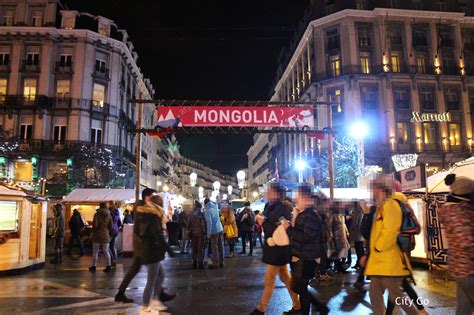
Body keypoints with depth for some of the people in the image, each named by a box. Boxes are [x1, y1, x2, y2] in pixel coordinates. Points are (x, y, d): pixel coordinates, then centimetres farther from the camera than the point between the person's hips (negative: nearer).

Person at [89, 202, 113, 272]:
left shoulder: (97, 214, -7)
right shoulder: (108, 215, 4)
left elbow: (95, 225, -12)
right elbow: (110, 226, 5)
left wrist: (93, 231, 4)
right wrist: (109, 233, 15)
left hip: (98, 235, -3)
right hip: (106, 235, 3)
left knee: (95, 251, 8)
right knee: (106, 251, 7)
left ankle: (94, 266, 15)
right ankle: (108, 266, 5)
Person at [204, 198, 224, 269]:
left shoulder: (207, 211, -10)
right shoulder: (215, 207, 8)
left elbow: (209, 222, -17)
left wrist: (208, 233, -13)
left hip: (214, 231, -6)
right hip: (220, 229, 6)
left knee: (214, 248, 0)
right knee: (220, 247, 10)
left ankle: (215, 263, 5)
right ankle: (221, 262, 17)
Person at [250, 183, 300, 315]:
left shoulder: (283, 209, -21)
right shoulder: (269, 207, 5)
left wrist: (264, 223, -22)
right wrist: (261, 220, -10)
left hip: (278, 249, -9)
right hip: (274, 247, 9)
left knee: (269, 280, 3)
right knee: (285, 277, 17)